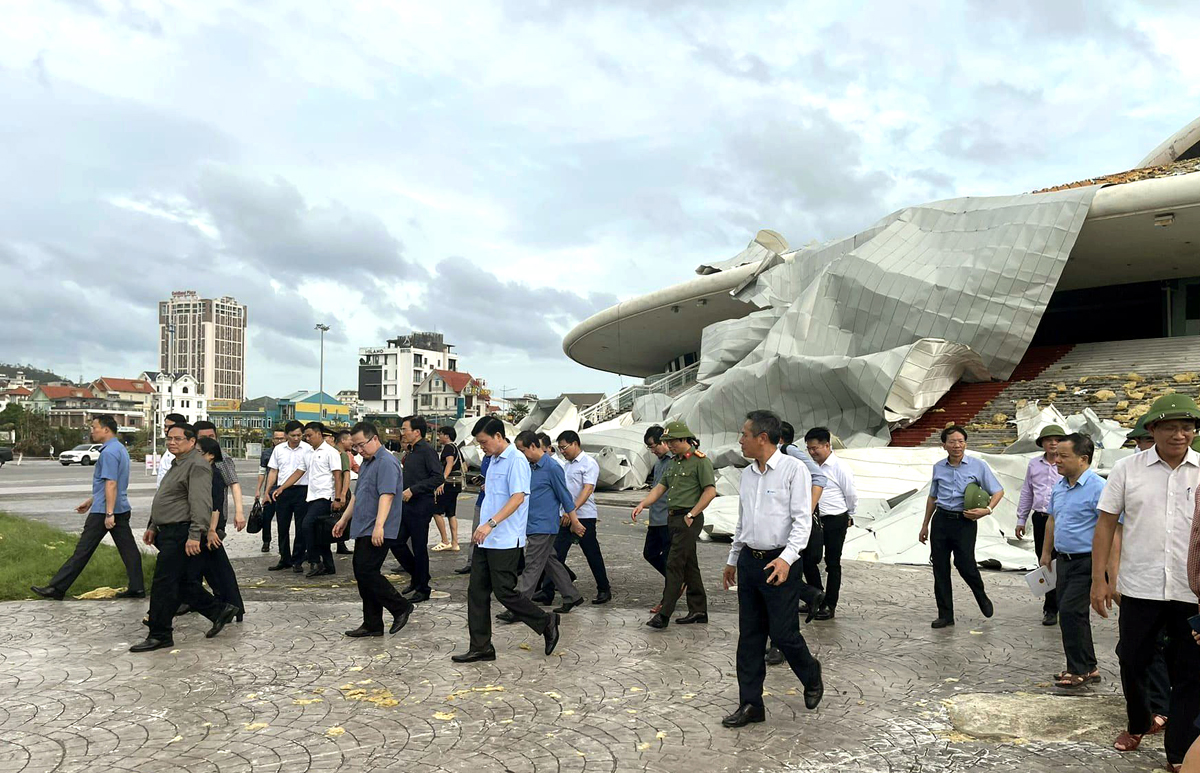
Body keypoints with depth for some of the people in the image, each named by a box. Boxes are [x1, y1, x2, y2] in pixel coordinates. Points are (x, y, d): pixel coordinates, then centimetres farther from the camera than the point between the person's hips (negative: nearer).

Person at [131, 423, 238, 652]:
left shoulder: (197, 466, -14)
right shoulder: (176, 465, 20)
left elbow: (200, 503, -23)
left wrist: (195, 535, -28)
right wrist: (153, 527, 27)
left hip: (181, 534, -10)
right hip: (169, 533, 10)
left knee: (164, 584, -6)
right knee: (184, 582, 13)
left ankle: (159, 635, 3)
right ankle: (219, 611, 22)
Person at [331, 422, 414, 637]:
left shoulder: (387, 462, -14)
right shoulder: (367, 462, 18)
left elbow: (387, 495, -25)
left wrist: (379, 526, -33)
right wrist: (344, 519, 28)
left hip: (377, 532, -10)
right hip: (363, 530, 10)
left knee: (366, 572, -13)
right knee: (362, 574, 10)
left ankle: (400, 607, 1)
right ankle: (372, 624, 17)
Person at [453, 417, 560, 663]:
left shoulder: (516, 461, -13)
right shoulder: (494, 461, 16)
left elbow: (518, 497, -24)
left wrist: (490, 523, -31)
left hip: (505, 541, -9)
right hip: (486, 540, 9)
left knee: (504, 592, -3)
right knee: (477, 592, 7)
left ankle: (546, 622, 16)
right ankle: (480, 647, 15)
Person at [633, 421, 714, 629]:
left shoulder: (700, 461, -9)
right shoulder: (674, 463, 18)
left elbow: (710, 491, -15)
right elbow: (660, 487, 16)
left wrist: (691, 514, -16)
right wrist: (642, 504, 1)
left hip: (688, 520, -9)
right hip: (673, 518, 9)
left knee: (674, 564, -11)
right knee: (689, 565, 13)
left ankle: (664, 614, -11)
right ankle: (698, 611, 20)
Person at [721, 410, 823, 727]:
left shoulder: (793, 469, -8)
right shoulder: (747, 474, 13)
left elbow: (802, 520, -14)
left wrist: (786, 558, -25)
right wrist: (732, 560, 23)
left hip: (779, 563, -6)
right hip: (748, 561, 7)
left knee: (783, 634, -2)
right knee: (749, 636, 9)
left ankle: (811, 676, 30)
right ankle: (750, 704, 19)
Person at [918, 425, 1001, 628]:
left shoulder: (978, 466, -1)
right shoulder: (938, 468, 9)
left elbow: (998, 491, 3)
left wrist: (987, 510, -15)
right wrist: (925, 524, 20)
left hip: (965, 522, -3)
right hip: (941, 520, 4)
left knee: (964, 563, -12)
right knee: (940, 568, 3)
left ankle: (981, 597, 21)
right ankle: (945, 615, 13)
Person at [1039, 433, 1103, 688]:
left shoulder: (1097, 488, -17)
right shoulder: (1059, 486, 10)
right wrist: (1046, 553, 24)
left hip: (1087, 562, -9)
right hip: (1064, 560, 9)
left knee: (1070, 611, -11)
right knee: (1071, 615, 13)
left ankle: (1079, 669, 3)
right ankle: (1088, 668, 26)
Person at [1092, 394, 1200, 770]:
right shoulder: (1127, 468, -1)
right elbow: (1106, 524, 2)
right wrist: (1099, 579, -1)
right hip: (1139, 589, 0)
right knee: (1132, 662, 13)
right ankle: (1138, 723, 39)